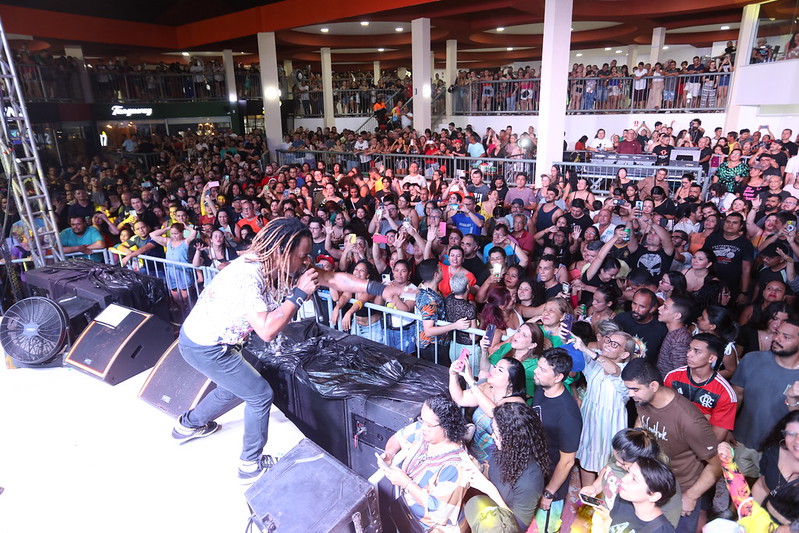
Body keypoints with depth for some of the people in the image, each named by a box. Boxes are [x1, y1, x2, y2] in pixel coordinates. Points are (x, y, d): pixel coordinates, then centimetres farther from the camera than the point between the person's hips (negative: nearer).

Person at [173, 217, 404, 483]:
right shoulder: (247, 275, -35)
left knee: (233, 388, 27)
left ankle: (189, 424, 53)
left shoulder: (285, 269, -11)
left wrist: (378, 288, -13)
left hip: (216, 340, 8)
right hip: (203, 348, -8)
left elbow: (332, 278, -7)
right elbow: (267, 330, -39)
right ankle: (252, 465, 19)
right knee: (260, 395, -1)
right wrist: (300, 293, -32)